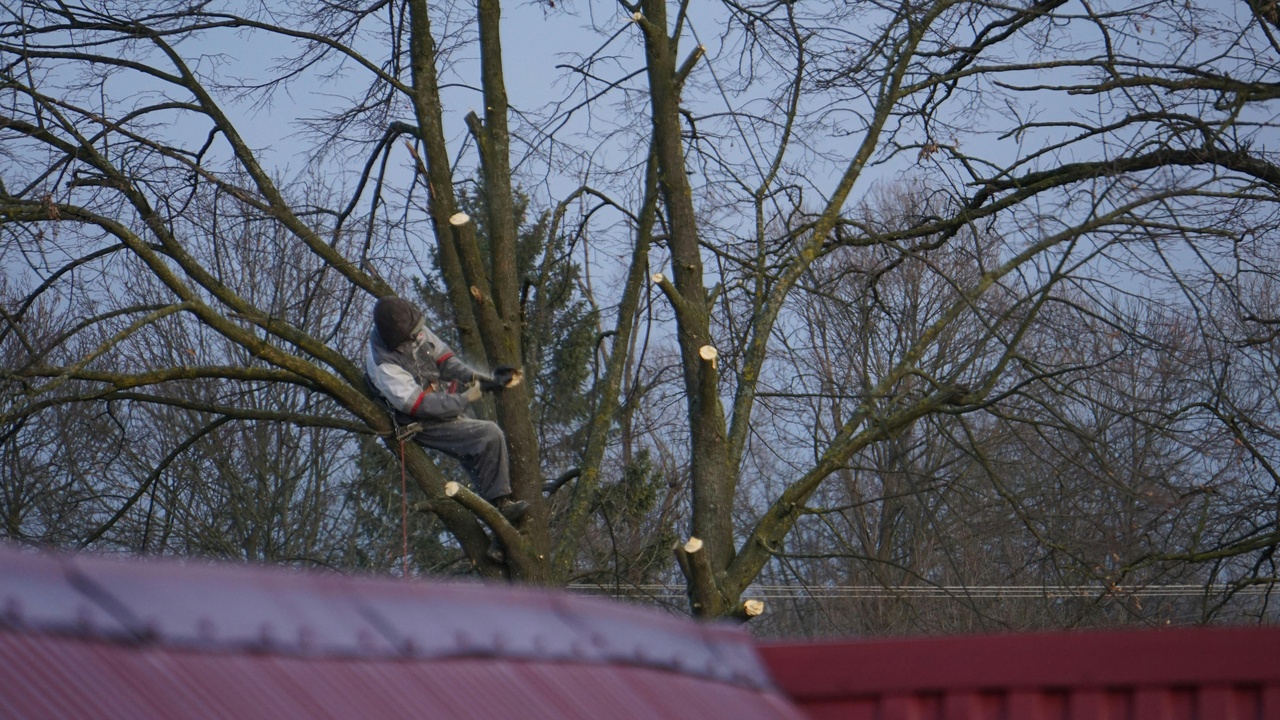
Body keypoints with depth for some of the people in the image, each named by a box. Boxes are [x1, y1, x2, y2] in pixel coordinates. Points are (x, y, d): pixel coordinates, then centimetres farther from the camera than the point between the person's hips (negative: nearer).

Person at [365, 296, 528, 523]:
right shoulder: (382, 364, -29)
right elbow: (417, 404, -28)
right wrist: (464, 399, -24)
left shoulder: (417, 332, -9)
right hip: (427, 425, -8)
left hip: (448, 407, 8)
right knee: (491, 436, -18)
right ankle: (499, 503, -8)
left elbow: (444, 359, 2)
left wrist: (483, 380, -9)